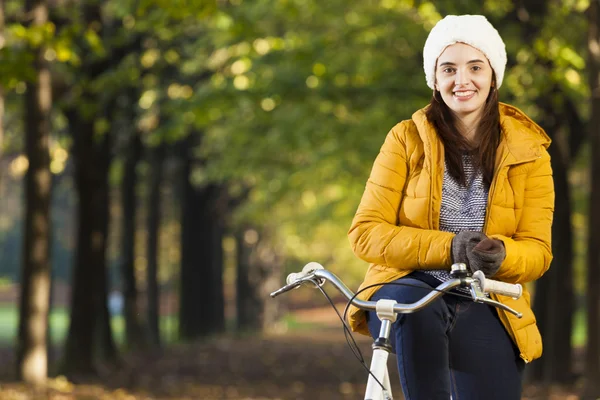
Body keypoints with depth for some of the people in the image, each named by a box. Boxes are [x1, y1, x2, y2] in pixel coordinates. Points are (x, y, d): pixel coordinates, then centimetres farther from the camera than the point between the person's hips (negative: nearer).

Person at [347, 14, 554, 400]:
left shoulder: (528, 151, 5)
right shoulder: (407, 139, 1)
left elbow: (537, 251, 0)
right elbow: (366, 233, -6)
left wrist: (500, 255, -24)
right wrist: (448, 247, -21)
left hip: (486, 309, 2)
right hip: (410, 287, -2)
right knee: (417, 308, -37)